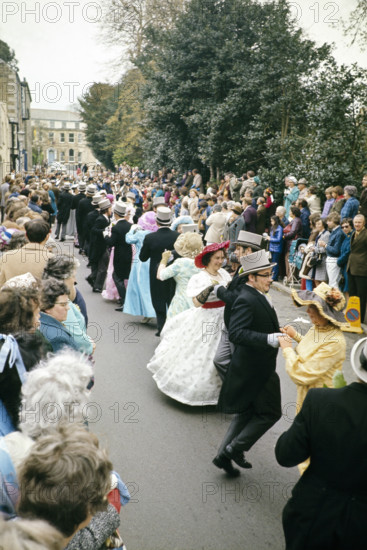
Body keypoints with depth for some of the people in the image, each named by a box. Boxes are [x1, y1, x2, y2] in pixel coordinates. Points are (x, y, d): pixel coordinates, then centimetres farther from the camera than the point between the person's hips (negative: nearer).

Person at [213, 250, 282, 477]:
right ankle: (234, 449, 11)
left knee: (246, 413, 18)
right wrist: (270, 339, -39)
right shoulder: (246, 300, -24)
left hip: (253, 367, 10)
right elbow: (236, 333, -34)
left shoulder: (257, 296, 9)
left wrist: (278, 331, 9)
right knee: (270, 412, 2)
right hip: (256, 368, -10)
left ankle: (225, 455, 28)